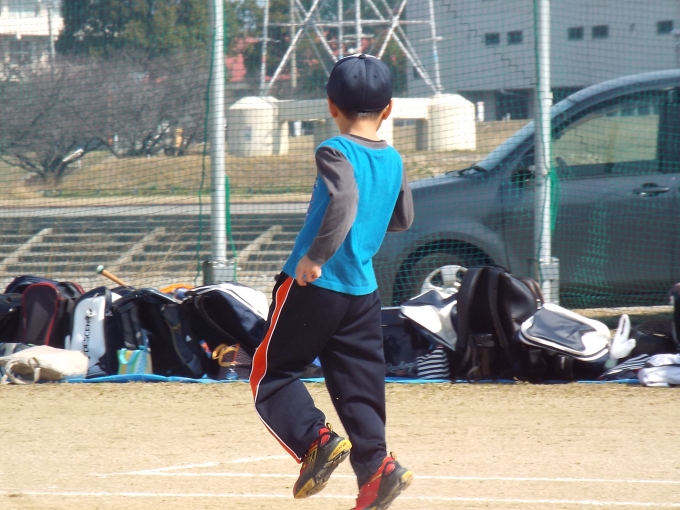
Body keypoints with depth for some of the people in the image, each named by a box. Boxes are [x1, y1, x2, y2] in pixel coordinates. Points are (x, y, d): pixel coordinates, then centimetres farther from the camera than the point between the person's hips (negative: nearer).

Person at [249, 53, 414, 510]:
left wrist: (317, 255, -27)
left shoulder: (335, 152, -11)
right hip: (364, 290, 6)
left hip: (313, 284, -6)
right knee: (359, 385, 11)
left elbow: (345, 199, -29)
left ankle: (316, 440, -14)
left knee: (273, 373, 4)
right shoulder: (394, 161, 9)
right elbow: (403, 219, 21)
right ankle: (375, 465, -1)